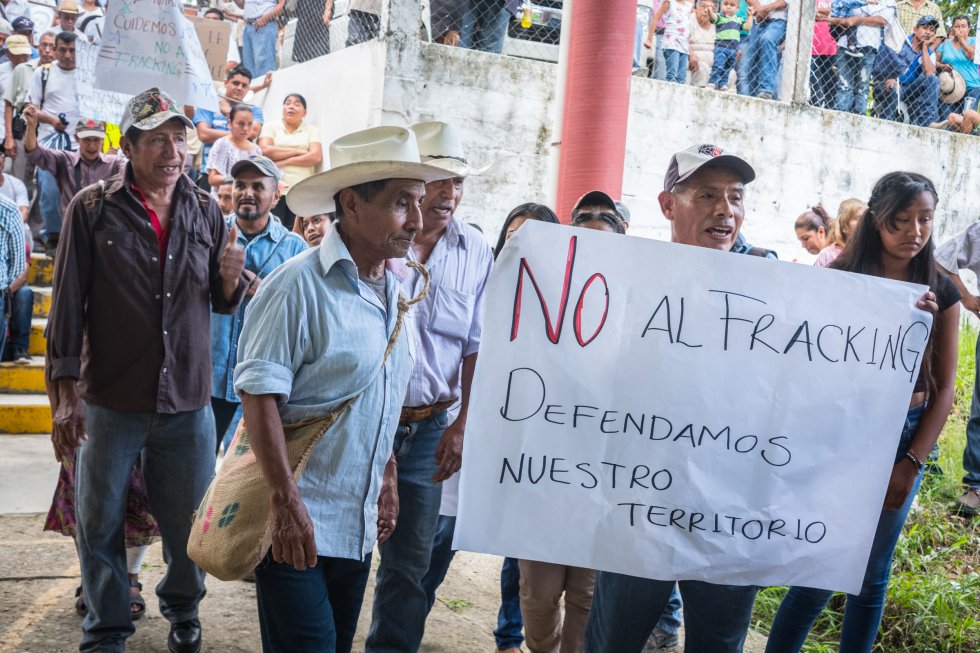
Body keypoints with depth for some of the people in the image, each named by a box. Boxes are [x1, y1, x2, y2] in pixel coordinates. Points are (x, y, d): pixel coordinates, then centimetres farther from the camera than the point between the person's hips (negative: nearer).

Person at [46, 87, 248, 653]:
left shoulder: (206, 211, 5)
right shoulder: (93, 209, -4)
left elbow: (224, 303, 10)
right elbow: (69, 304, -3)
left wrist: (231, 278, -13)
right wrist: (66, 395, -6)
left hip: (188, 400, 2)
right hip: (111, 403, -2)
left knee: (189, 523, 12)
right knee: (101, 525, 9)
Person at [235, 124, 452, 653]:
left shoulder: (394, 290, 8)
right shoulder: (300, 285, -16)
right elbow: (259, 395, -19)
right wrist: (286, 503, -21)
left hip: (359, 525, 7)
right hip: (297, 521, -7)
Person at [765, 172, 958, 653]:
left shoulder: (941, 292, 2)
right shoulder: (840, 279, -6)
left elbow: (944, 387, 3)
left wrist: (911, 464, -4)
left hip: (905, 438, 3)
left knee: (871, 577, 14)